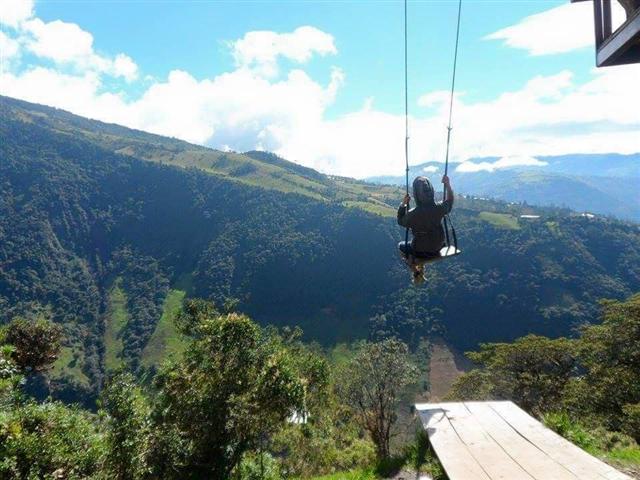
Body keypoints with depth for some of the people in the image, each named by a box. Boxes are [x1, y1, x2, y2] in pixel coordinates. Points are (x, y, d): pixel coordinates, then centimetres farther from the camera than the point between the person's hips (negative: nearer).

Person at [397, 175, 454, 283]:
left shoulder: (412, 214, -30)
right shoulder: (439, 208, -22)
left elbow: (401, 222, -7)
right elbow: (449, 203, 4)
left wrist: (403, 204, -7)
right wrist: (448, 185, 9)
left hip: (420, 251, -4)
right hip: (438, 248, 4)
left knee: (401, 246, 28)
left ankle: (416, 273, 19)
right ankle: (420, 270, 39)